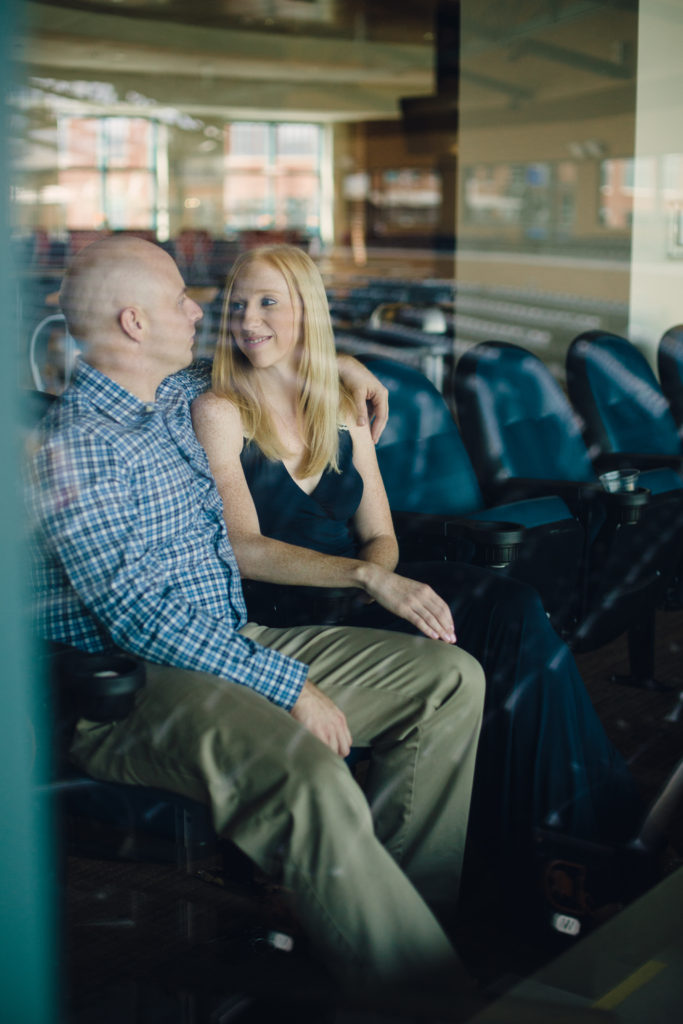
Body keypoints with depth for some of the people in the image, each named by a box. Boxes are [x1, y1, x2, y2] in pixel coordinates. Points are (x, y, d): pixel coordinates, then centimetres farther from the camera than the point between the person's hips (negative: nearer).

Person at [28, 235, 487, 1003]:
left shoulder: (171, 401, 13)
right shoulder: (77, 446, -15)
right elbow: (141, 618, -21)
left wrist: (333, 362, 27)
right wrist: (289, 686, -21)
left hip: (230, 648, 10)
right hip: (131, 688, -10)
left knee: (451, 679, 2)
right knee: (312, 780, -37)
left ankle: (389, 895, -2)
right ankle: (430, 995, -23)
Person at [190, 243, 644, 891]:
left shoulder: (341, 409, 15)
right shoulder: (218, 412, -2)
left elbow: (380, 535, 12)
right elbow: (243, 549, -15)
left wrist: (379, 580, -13)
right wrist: (367, 576, -26)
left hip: (353, 595, 5)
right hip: (281, 617, -5)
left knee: (511, 607, -22)